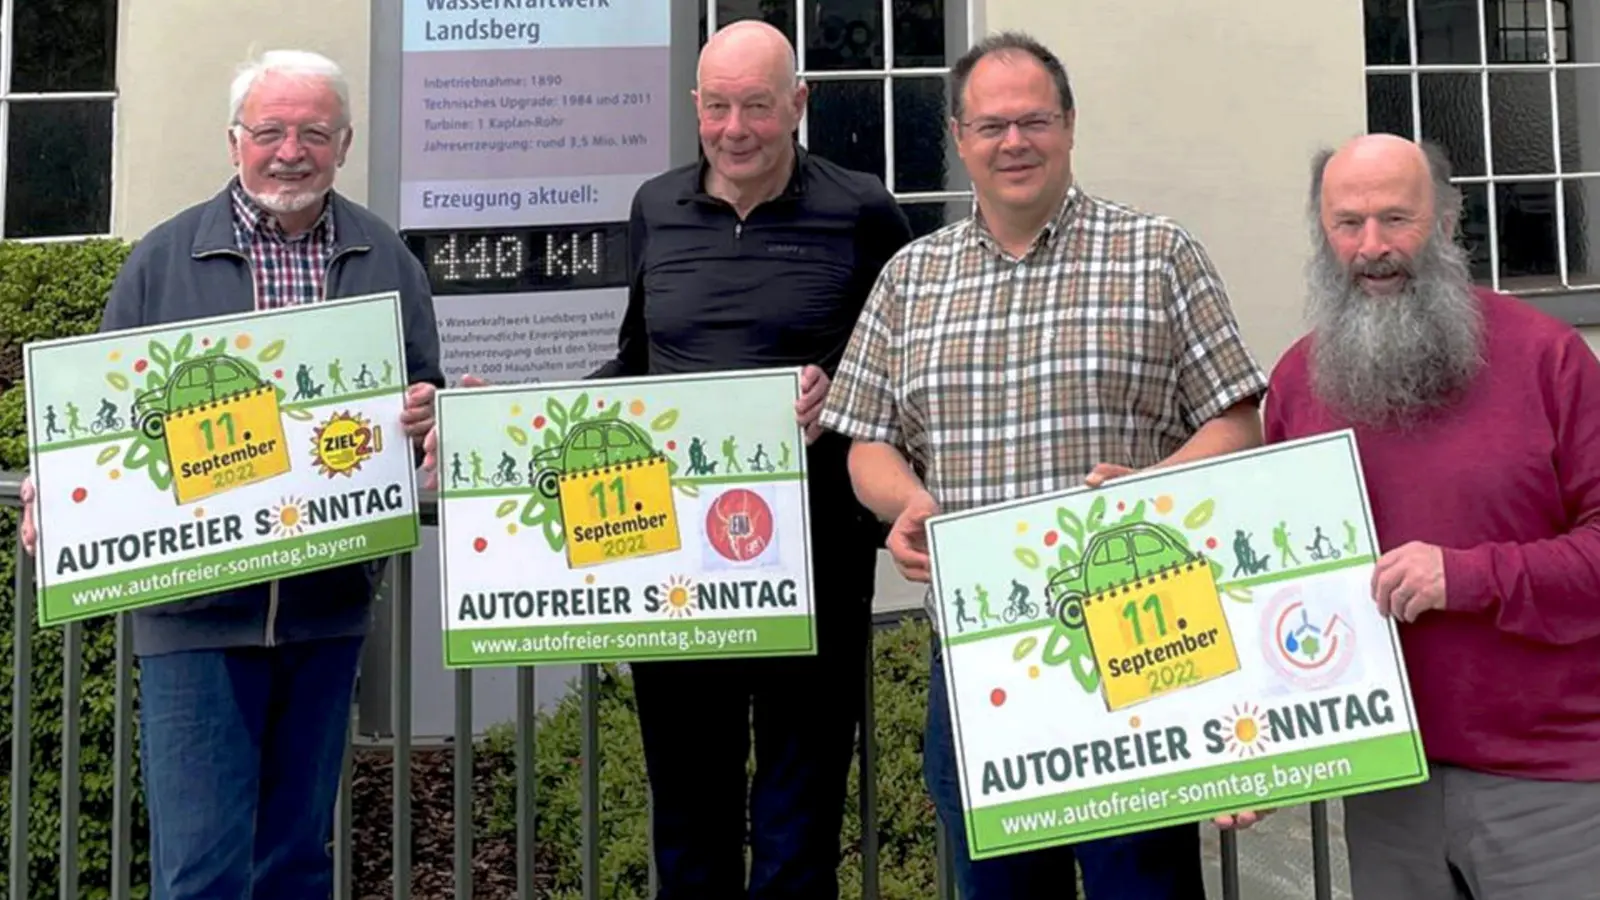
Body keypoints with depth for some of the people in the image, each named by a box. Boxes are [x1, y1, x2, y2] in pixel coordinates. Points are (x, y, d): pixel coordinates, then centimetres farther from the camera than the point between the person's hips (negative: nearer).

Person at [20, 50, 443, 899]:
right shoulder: (164, 258, 3)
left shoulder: (386, 261, 9)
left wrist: (423, 414, -9)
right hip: (196, 610, -2)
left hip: (330, 608, 3)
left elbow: (427, 400, 14)